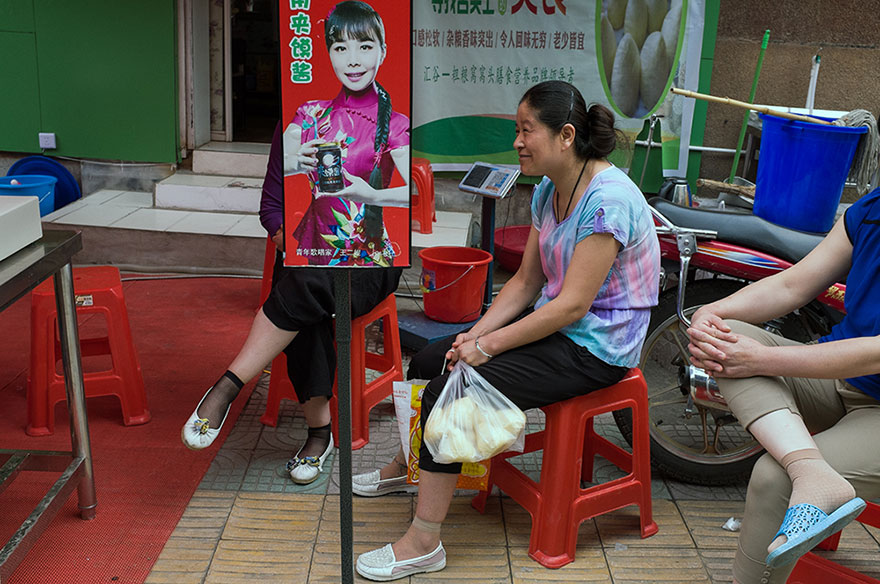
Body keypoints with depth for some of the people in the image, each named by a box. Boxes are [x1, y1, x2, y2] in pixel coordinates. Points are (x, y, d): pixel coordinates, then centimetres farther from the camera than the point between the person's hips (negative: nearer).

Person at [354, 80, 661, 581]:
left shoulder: (608, 201, -24)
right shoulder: (548, 190, 6)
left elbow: (573, 305, -25)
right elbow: (527, 281, 8)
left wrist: (489, 345, -20)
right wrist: (475, 334, -5)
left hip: (595, 348, -9)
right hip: (554, 326, 9)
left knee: (448, 393, -19)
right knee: (429, 361, 7)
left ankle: (423, 544, -8)